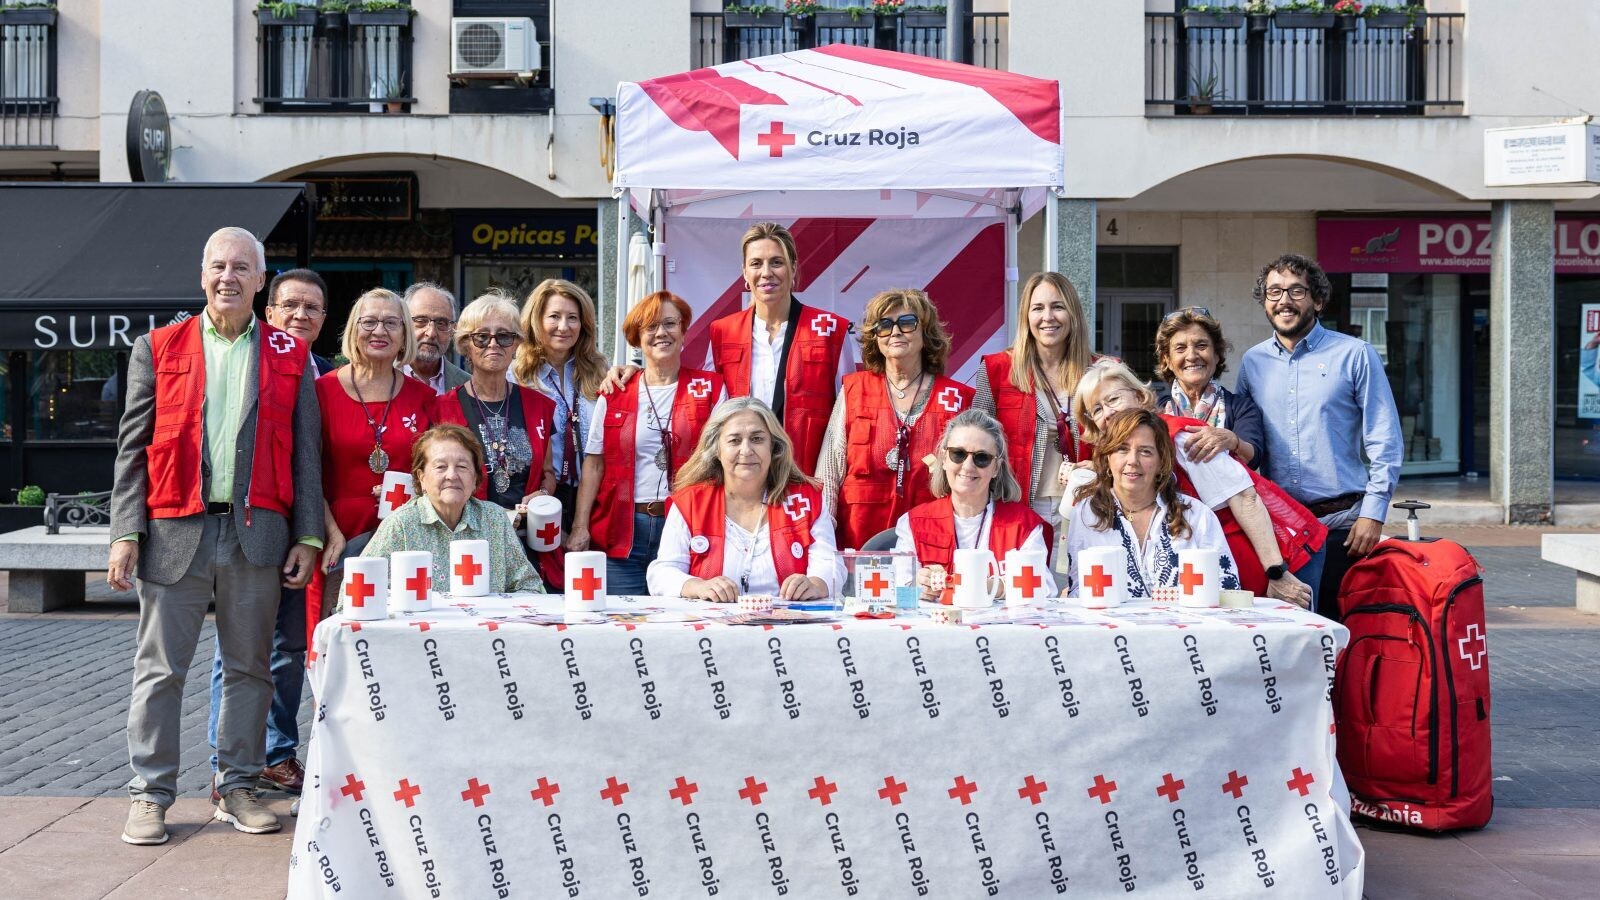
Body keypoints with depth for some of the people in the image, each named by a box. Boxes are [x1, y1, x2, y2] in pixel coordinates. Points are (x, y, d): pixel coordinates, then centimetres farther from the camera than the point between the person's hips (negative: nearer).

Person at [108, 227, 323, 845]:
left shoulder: (288, 357, 8)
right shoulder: (158, 349, 7)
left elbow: (304, 453, 7)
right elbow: (133, 448, 4)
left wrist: (307, 537, 1)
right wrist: (126, 533, -3)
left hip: (258, 533, 1)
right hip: (175, 531, -1)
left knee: (249, 668, 8)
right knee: (160, 669, 4)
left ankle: (238, 788, 20)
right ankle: (150, 795, 14)